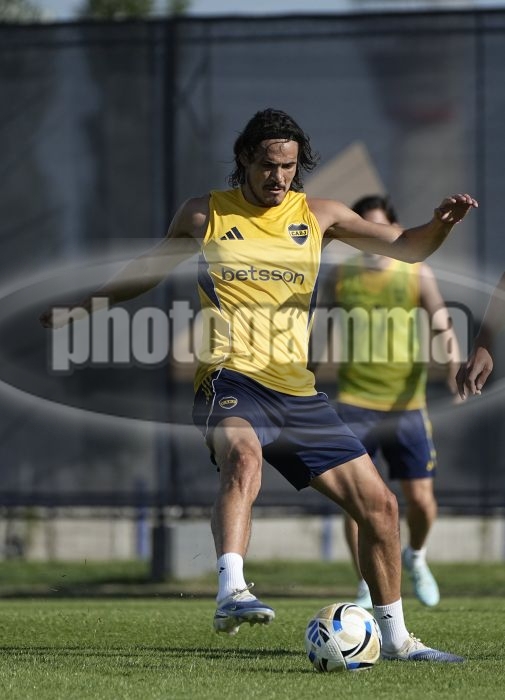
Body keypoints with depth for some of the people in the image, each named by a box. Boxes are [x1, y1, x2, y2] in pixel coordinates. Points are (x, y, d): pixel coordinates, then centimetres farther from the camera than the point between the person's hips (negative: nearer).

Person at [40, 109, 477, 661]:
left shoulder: (317, 215, 12)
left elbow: (404, 247, 9)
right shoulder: (205, 215, 7)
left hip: (296, 390, 5)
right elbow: (151, 269, 23)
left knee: (378, 504, 3)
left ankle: (395, 637, 19)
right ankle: (231, 593, -55)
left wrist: (441, 223, -12)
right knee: (243, 454, -40)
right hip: (231, 378, -4)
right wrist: (80, 307, 21)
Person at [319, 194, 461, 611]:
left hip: (406, 406, 0)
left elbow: (441, 324, -8)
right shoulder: (339, 278, 6)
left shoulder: (418, 275, 1)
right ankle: (368, 588, 2)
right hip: (354, 405, 0)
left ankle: (415, 557, 31)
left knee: (421, 499, -1)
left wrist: (452, 356, -27)